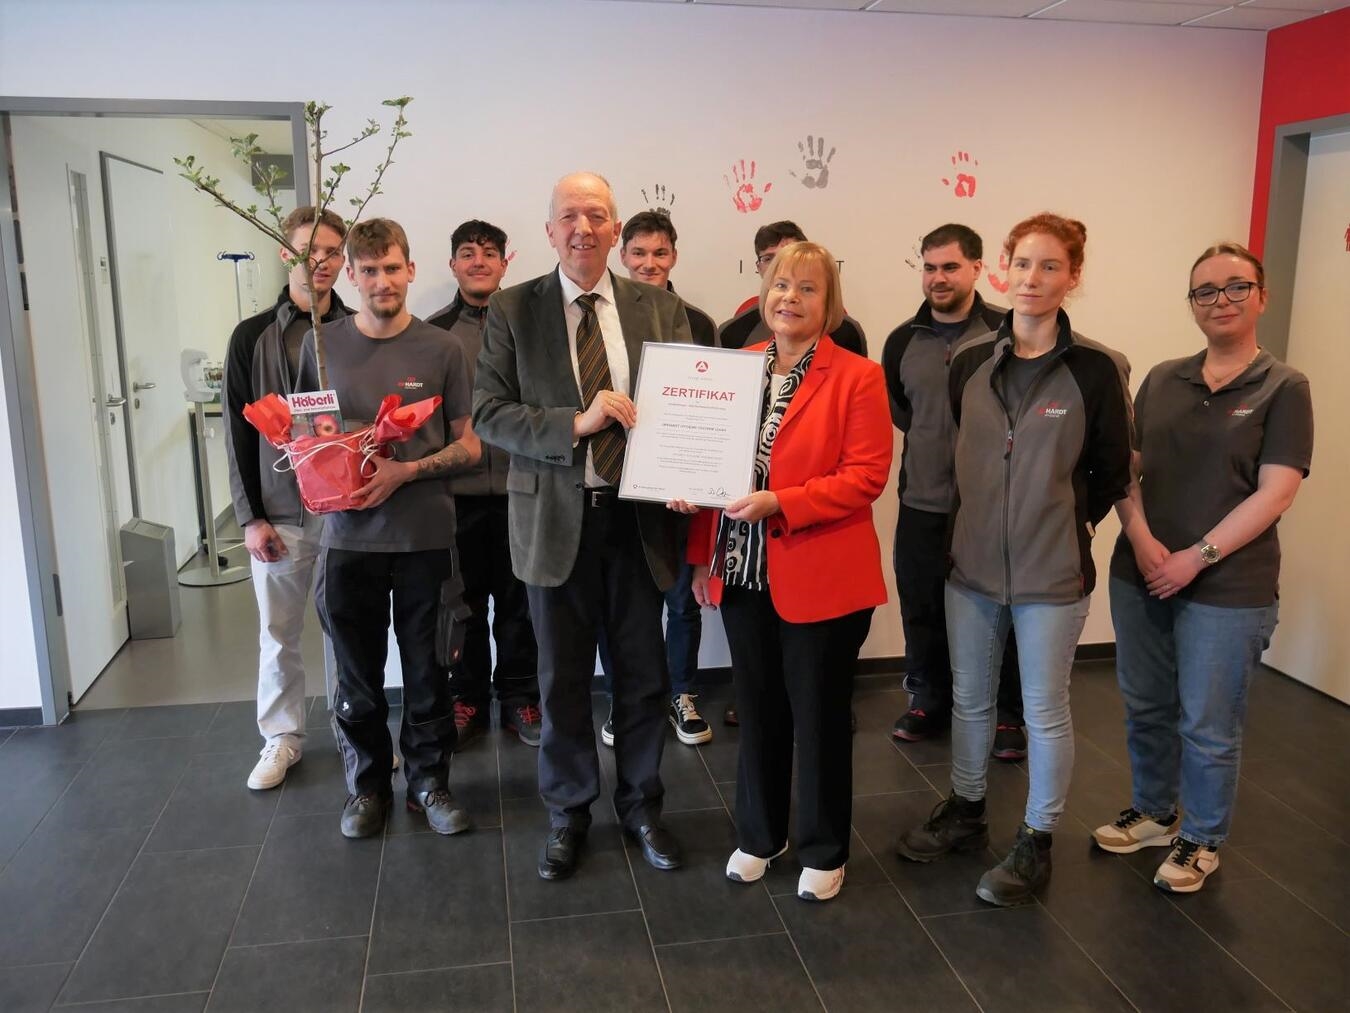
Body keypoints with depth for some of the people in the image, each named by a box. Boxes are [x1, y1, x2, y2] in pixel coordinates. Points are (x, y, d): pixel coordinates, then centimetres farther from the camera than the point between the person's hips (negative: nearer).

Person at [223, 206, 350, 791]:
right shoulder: (252, 337, 2)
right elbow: (238, 433, 2)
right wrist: (250, 517, -3)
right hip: (279, 512, 1)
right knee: (279, 633, 11)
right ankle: (282, 738, 27)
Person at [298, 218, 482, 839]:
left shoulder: (439, 350, 0)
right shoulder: (321, 345, 4)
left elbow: (468, 447, 2)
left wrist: (406, 471, -13)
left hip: (425, 535, -1)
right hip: (349, 536, 1)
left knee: (427, 671, 9)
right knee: (357, 676, 10)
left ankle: (428, 780, 27)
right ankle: (367, 783, 29)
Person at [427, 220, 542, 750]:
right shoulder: (433, 332, 5)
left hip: (519, 485, 0)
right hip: (456, 488, 1)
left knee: (517, 599, 8)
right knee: (463, 600, 9)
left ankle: (518, 696, 23)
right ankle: (467, 698, 24)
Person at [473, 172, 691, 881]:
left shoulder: (660, 309, 3)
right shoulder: (513, 310, -2)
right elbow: (488, 412, -7)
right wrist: (577, 423, -20)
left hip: (638, 517, 1)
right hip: (556, 519, -1)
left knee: (644, 675, 12)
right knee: (563, 679, 12)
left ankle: (641, 805, 35)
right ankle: (568, 813, 33)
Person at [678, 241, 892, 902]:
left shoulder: (857, 376, -7)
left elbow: (867, 475, -13)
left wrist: (779, 503, -23)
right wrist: (702, 556, 5)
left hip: (820, 577, -4)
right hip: (743, 573, 4)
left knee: (819, 716, 9)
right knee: (756, 712, 16)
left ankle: (823, 851, 28)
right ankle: (758, 835, 35)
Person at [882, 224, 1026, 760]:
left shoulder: (1008, 331, -8)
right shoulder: (902, 340, 6)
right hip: (921, 504, 4)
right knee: (921, 609, 12)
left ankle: (1007, 715, 25)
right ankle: (929, 701, 31)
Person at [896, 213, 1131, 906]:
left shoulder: (1093, 371, -9)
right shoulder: (970, 365, 1)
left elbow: (1111, 473, -1)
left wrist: (1065, 526, 3)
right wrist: (980, 522, 10)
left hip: (1051, 574, -4)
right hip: (971, 563, 4)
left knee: (1044, 712, 8)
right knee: (969, 698, 17)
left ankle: (1037, 843, 26)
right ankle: (965, 812, 36)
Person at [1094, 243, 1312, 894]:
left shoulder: (1282, 388, -3)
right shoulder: (1162, 380, 8)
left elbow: (1275, 492, -11)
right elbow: (1126, 467, 6)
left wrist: (1198, 556, -16)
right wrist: (1141, 539, -10)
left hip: (1227, 589, -4)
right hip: (1139, 577, 4)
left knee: (1208, 726, 7)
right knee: (1145, 709, 16)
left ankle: (1200, 841, 28)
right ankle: (1153, 813, 37)